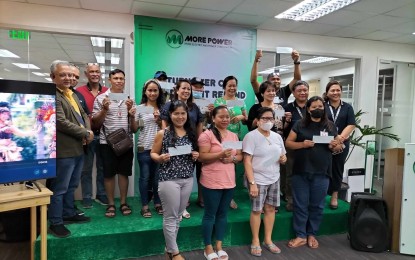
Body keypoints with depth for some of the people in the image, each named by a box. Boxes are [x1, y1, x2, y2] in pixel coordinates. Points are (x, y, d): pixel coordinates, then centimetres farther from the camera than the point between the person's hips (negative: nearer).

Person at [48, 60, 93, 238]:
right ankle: (55, 223, 13)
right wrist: (86, 134, -13)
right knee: (59, 188, 1)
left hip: (78, 149, 9)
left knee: (71, 186, 19)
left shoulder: (73, 95, 16)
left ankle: (68, 214, 33)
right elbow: (61, 122, -22)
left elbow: (84, 115, 19)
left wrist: (88, 131, -2)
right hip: (64, 150, -9)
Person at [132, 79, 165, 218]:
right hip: (144, 148, -2)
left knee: (158, 177, 10)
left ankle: (158, 203, 25)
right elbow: (134, 130, 1)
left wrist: (158, 120, -10)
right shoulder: (140, 108, 0)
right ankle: (145, 206, 17)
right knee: (145, 177, 4)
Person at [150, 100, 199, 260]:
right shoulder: (163, 133, -5)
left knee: (178, 215, 14)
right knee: (170, 216, 3)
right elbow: (153, 153, 0)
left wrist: (197, 156, -5)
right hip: (169, 180, -5)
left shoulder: (191, 133, 7)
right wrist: (160, 158, -20)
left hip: (188, 180, 5)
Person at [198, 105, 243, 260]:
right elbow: (202, 157, -14)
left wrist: (232, 158, -10)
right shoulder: (207, 135, -9)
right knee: (210, 214, 6)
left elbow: (240, 156, 12)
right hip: (211, 182, -6)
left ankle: (219, 246, 29)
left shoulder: (233, 136, 11)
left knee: (223, 214, 15)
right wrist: (220, 154, -25)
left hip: (229, 181, 6)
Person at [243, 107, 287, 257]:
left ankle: (268, 240, 26)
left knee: (271, 208, 10)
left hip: (274, 179, 6)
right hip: (258, 180, -5)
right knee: (257, 210, 2)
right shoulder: (251, 136, -11)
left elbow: (281, 157, 19)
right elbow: (247, 161, -16)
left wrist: (284, 159, -6)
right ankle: (255, 242, 19)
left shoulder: (277, 137, 8)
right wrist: (252, 183, -22)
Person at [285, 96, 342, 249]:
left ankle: (311, 234, 27)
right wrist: (302, 144, -16)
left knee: (317, 205, 11)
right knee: (300, 205, 6)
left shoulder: (330, 126, 8)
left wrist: (335, 146, -10)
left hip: (321, 173, 2)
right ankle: (300, 236, 18)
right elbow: (288, 143, 0)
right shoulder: (300, 125, 1)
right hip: (300, 172, -1)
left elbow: (337, 148, 13)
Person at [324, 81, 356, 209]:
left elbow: (351, 125, -2)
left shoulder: (347, 107, 7)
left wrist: (340, 137, -16)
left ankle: (334, 196, 22)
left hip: (342, 143, 2)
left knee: (337, 168, 10)